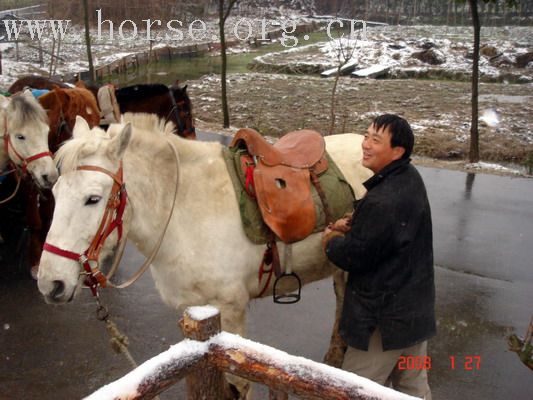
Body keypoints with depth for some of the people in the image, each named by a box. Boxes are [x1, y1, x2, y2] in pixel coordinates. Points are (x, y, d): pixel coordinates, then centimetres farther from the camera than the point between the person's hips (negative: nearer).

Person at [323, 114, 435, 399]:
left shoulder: (382, 203, -30)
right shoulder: (410, 178, 1)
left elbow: (354, 256, -21)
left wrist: (331, 241, -2)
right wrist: (354, 222, 2)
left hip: (386, 318, -9)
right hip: (417, 309, 9)